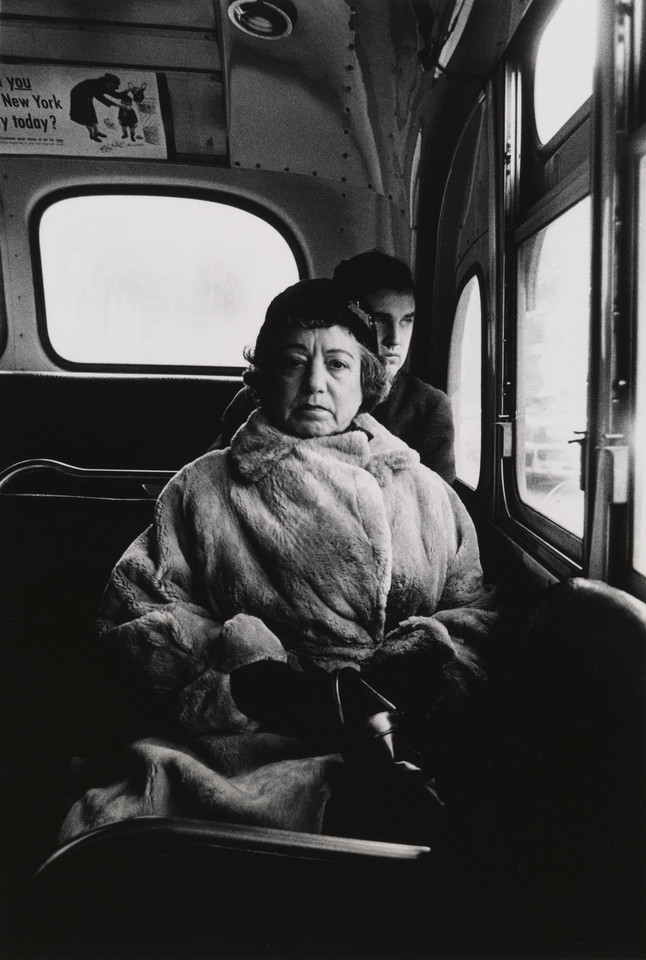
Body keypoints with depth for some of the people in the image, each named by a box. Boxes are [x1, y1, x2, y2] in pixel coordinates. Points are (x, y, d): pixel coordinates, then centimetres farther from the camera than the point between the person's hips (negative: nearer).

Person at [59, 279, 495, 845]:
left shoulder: (426, 492, 18)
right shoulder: (205, 486, 13)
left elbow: (477, 613, 13)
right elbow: (132, 607, 5)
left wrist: (420, 664, -9)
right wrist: (246, 676, -11)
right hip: (242, 734, 0)